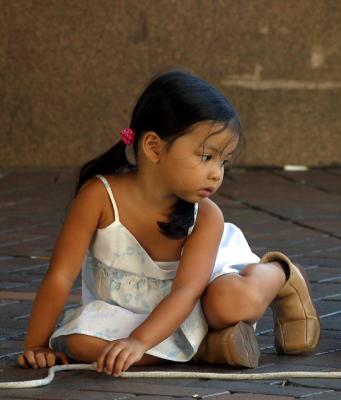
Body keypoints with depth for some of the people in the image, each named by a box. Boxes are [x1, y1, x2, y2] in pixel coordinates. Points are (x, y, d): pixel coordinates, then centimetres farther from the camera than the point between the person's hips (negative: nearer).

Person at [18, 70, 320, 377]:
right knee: (80, 343, -34)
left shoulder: (206, 217, -19)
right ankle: (205, 345, -22)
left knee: (237, 300, -35)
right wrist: (36, 346, -21)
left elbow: (186, 291, -29)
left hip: (189, 314, -1)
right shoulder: (99, 196, -23)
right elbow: (60, 277, -21)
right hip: (124, 313, 1)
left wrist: (138, 342, -44)